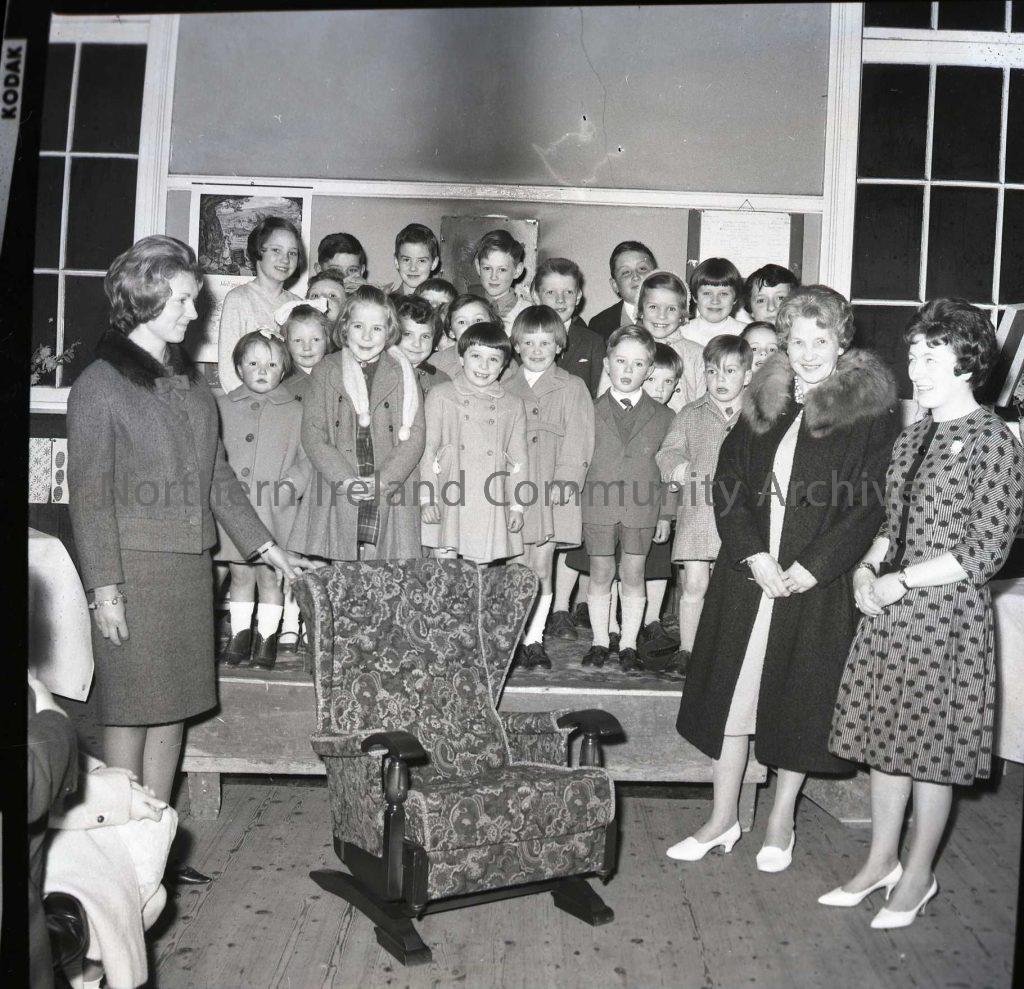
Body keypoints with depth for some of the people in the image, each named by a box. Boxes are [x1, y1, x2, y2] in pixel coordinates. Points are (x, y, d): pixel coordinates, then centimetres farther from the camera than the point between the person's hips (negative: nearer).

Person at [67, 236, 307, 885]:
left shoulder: (191, 381, 13)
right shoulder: (100, 386, -6)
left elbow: (219, 477, 16)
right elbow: (89, 495, -9)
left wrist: (266, 546, 12)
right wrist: (104, 587, -14)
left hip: (191, 566, 6)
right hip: (135, 568, -6)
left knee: (174, 708, 10)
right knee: (133, 710, 1)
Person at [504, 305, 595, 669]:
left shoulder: (572, 387, 3)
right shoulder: (506, 389, 11)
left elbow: (577, 441, -2)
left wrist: (562, 483, -12)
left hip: (552, 491, -2)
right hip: (513, 488, 2)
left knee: (541, 567, 2)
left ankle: (534, 638, 13)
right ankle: (516, 637, 13)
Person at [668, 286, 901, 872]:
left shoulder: (870, 410, -4)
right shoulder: (765, 401, 8)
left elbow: (871, 502, -10)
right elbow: (729, 481, 3)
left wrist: (810, 568, -15)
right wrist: (755, 554, -10)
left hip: (819, 583, -3)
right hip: (749, 575, 4)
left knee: (799, 696, 7)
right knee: (732, 687, 7)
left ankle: (782, 821, 28)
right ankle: (724, 819, 23)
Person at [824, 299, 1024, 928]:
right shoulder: (912, 439, 11)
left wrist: (899, 582, -16)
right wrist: (868, 567, 0)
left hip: (946, 613, -6)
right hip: (889, 610, 7)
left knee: (930, 745, 6)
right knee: (886, 737, 14)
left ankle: (918, 876, 24)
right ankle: (881, 861, 30)